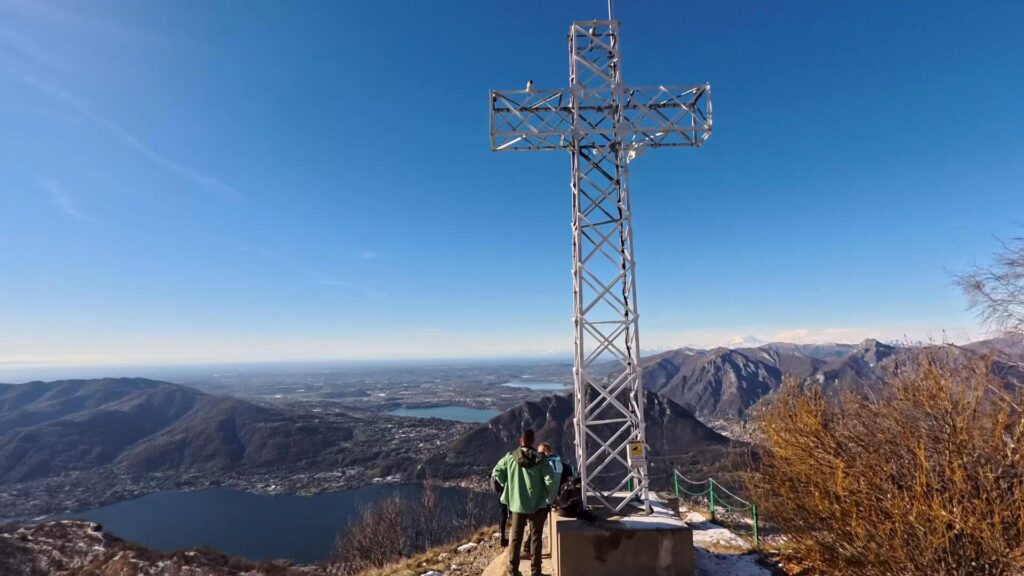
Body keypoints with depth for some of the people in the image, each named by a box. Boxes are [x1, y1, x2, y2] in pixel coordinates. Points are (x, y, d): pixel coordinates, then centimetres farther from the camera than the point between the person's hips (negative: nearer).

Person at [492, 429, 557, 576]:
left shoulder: (510, 457, -7)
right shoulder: (540, 458, -13)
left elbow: (496, 472, 2)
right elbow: (551, 480, -18)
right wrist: (550, 495, -1)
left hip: (517, 504, 2)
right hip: (537, 504, -2)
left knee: (515, 538, 14)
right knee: (535, 538, 11)